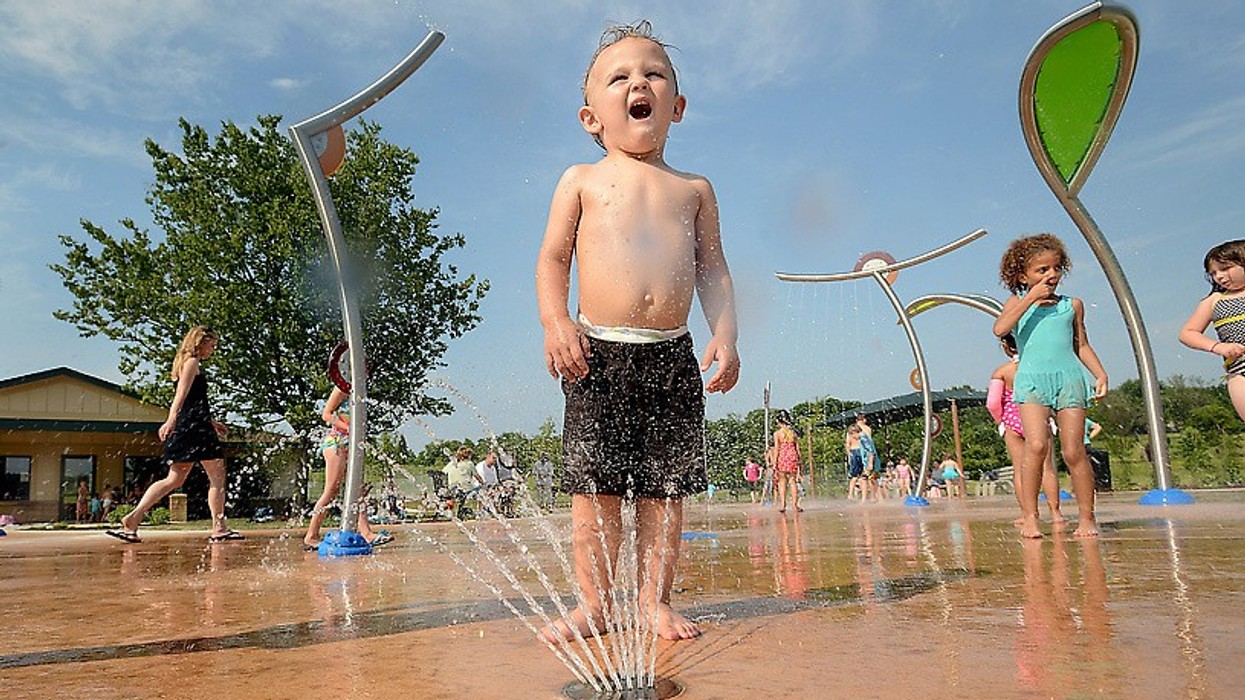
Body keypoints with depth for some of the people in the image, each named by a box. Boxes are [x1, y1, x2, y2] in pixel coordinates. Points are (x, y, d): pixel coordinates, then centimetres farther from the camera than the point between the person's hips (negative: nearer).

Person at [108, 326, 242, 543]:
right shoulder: (192, 361, -5)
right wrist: (171, 420, -31)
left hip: (184, 427, 10)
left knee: (174, 479, 8)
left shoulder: (184, 362, 23)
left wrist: (212, 423, 32)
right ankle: (219, 528, 0)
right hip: (195, 426, -10)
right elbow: (181, 394, -20)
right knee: (217, 476, -2)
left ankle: (133, 519, 1)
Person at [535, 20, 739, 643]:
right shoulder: (582, 181, 10)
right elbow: (553, 257, 6)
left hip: (672, 355, 2)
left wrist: (724, 333, -1)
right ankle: (592, 602, 13)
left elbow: (712, 269, 13)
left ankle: (656, 599, 18)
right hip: (598, 351, -2)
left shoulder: (693, 188, 16)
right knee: (595, 485, 0)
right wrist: (556, 322, -11)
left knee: (665, 487, 5)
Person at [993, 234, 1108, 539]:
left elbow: (1082, 345, 21)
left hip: (1070, 378, 2)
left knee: (1074, 451, -1)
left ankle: (1087, 517, 11)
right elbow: (1000, 329, -11)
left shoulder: (1072, 305, 17)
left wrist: (1100, 373, 7)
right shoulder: (1018, 303, 9)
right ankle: (1029, 516, -12)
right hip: (1032, 380, -2)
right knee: (1036, 445, -19)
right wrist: (1031, 299, -9)